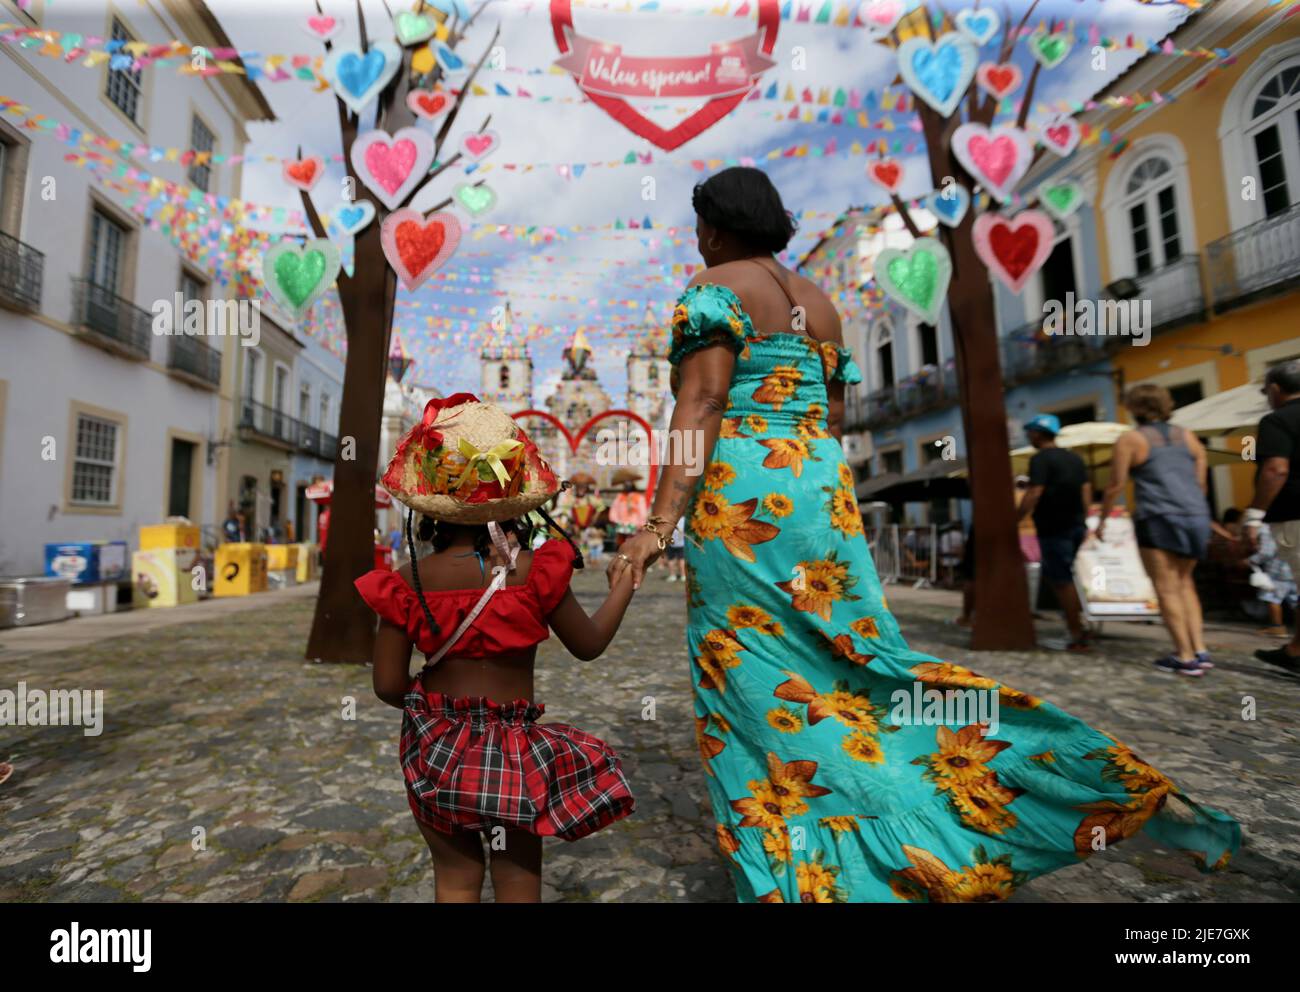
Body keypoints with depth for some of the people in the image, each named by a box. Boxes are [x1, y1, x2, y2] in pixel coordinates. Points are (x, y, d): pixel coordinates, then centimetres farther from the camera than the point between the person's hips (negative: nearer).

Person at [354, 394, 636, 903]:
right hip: (513, 747, -2)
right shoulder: (535, 572, -17)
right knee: (519, 878, 17)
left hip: (436, 747, 2)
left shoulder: (408, 582, -12)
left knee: (455, 878, 22)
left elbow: (388, 685, -6)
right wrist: (624, 584, 9)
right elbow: (589, 644, -4)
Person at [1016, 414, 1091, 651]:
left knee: (1062, 580, -2)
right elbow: (1086, 491, 15)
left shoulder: (1040, 459, -12)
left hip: (1053, 528, -8)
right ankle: (1077, 626, 21)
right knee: (1060, 577, 19)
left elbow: (1033, 494, -19)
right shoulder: (1074, 458, 14)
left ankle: (1078, 636, 2)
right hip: (1077, 525, 8)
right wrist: (1083, 520, 19)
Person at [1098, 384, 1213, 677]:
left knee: (1167, 588, 0)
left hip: (1158, 519, -6)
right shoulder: (1188, 437, 15)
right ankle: (1200, 650, 15)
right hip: (1196, 516, 6)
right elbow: (1200, 482, 15)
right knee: (1183, 582, 18)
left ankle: (1185, 657, 1)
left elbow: (1116, 486, -4)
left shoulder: (1130, 440, -1)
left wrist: (1102, 519, 7)